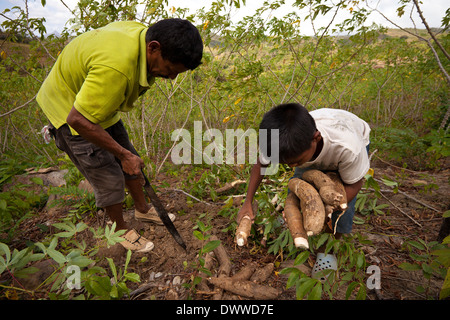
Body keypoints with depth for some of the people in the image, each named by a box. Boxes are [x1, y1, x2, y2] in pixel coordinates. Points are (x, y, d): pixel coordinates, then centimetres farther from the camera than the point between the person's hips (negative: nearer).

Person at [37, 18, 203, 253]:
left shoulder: (144, 33, -12)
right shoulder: (115, 68, -41)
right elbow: (79, 119, -34)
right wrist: (123, 154, -25)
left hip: (101, 104, 9)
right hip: (69, 110, -8)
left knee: (130, 161, 15)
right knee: (108, 178, -3)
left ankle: (142, 209, 37)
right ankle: (121, 231, 21)